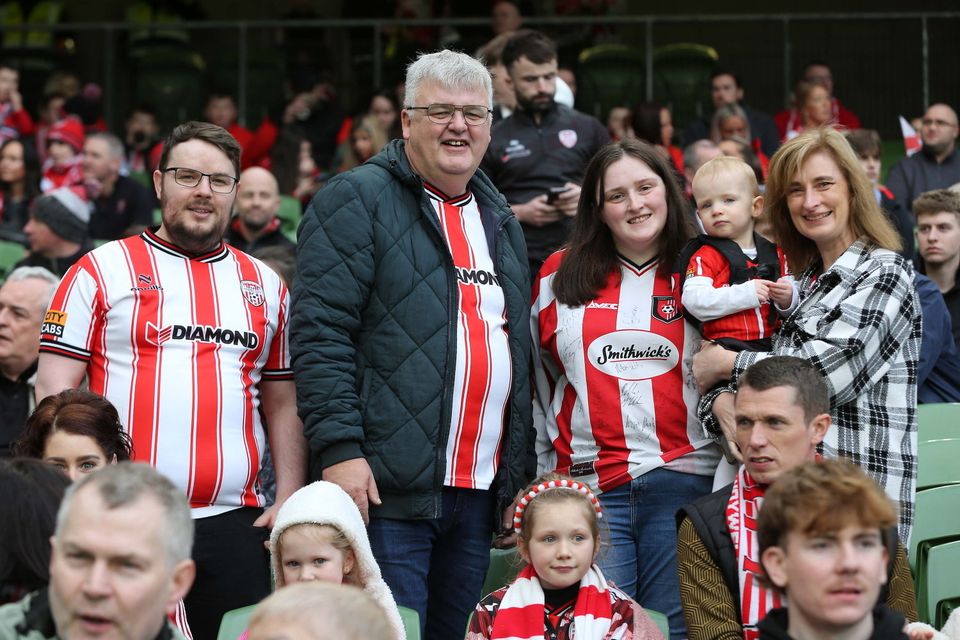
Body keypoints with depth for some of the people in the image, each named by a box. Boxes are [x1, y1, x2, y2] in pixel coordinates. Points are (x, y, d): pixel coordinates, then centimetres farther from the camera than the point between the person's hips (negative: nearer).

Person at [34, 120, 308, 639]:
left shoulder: (266, 285, 16)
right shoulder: (101, 271, 5)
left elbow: (283, 405, 17)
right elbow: (54, 393, 0)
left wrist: (290, 500, 5)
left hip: (235, 525, 3)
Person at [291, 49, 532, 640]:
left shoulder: (501, 221, 20)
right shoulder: (357, 202, -3)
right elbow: (320, 333, -12)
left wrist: (521, 474, 18)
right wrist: (339, 449, -20)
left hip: (480, 493, 7)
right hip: (387, 489, -7)